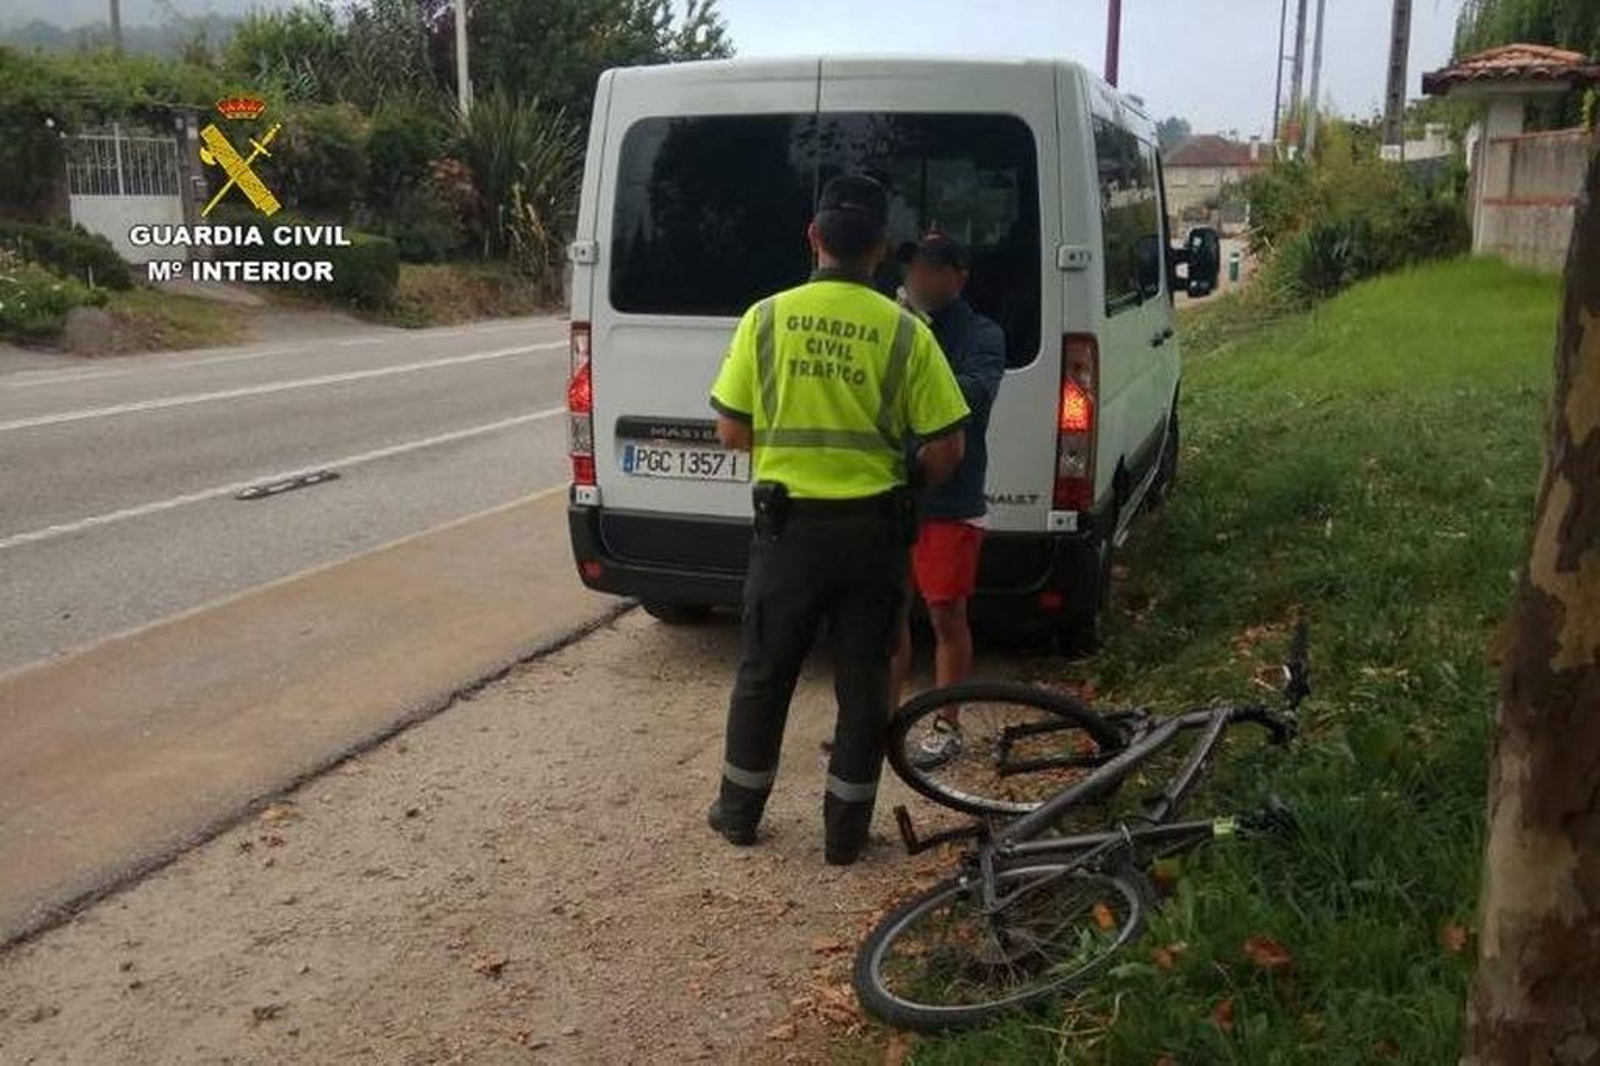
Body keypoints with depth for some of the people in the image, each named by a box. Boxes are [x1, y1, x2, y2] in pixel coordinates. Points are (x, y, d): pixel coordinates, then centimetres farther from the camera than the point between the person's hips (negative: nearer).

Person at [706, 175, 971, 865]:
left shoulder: (767, 317, -5)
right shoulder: (905, 331, -7)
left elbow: (731, 431, 0)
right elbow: (946, 449, -5)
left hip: (787, 522, 1)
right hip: (871, 526, -1)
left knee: (764, 673, 16)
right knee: (862, 679, 12)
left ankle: (739, 811, 30)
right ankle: (846, 829, 21)